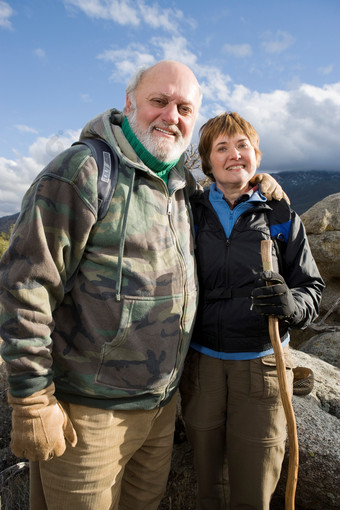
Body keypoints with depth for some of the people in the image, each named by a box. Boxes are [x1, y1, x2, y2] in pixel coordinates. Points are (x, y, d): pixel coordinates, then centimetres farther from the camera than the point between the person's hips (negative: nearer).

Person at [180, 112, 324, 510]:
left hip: (261, 367, -1)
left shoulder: (281, 218, 2)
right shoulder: (191, 213, 4)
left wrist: (290, 303, -21)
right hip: (200, 365, 1)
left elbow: (312, 289, 2)